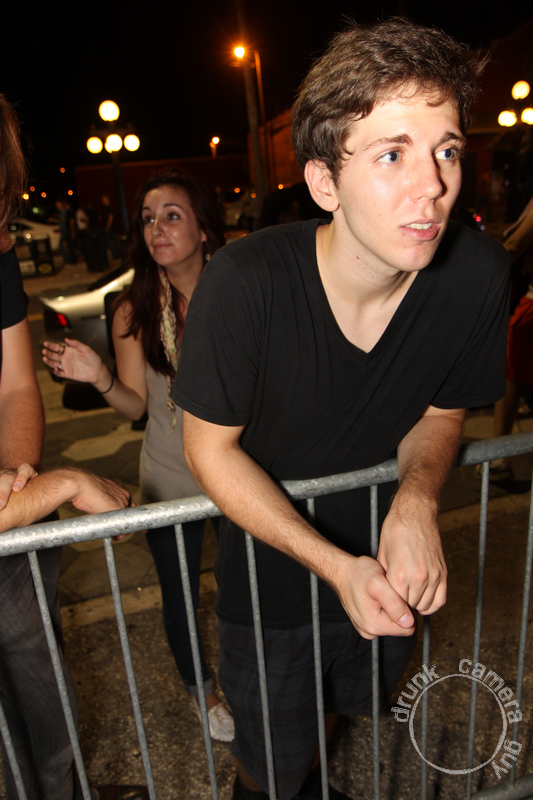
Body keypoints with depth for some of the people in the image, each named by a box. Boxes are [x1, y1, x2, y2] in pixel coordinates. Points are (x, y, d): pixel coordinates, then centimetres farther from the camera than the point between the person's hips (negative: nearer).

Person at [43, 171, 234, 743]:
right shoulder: (134, 311, -9)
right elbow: (137, 404, -6)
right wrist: (99, 378, -24)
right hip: (169, 480, 1)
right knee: (180, 595, 19)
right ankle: (203, 690, 51)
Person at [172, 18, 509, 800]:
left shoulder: (477, 273, -21)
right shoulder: (245, 283, -32)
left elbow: (441, 410, -5)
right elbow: (211, 447, -20)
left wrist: (418, 502, -26)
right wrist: (334, 566, -28)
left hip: (387, 566, 4)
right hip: (270, 568, -3)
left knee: (360, 703, 34)